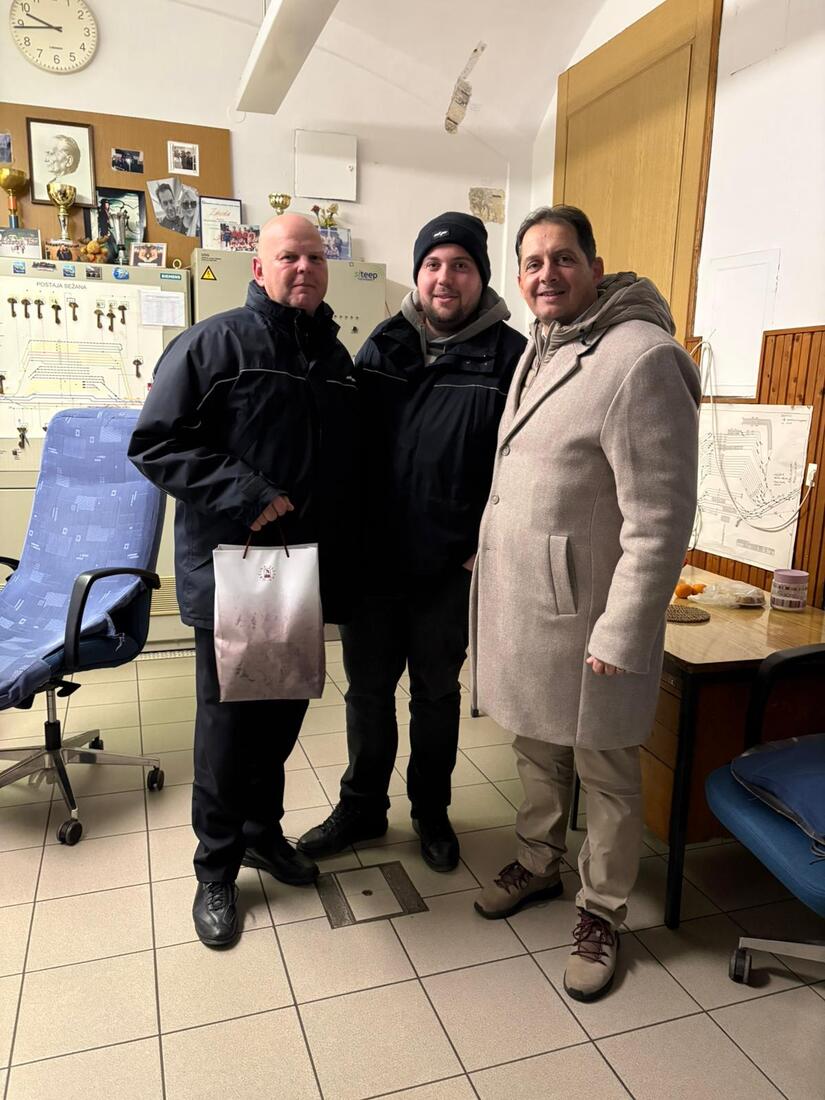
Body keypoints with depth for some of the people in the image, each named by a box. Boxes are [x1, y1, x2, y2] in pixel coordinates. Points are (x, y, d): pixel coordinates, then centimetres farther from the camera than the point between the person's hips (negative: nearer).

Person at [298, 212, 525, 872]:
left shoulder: (508, 355, -5)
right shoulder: (384, 347, 5)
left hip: (451, 569, -3)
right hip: (373, 560, 3)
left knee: (437, 693, 15)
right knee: (368, 690, 15)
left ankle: (432, 811, 36)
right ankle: (362, 808, 35)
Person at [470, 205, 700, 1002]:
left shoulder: (640, 359, -17)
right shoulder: (538, 352, 11)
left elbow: (659, 519, -20)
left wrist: (622, 634, -19)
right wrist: (489, 555, 16)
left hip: (586, 614, -8)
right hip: (520, 604, 8)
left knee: (604, 774, 10)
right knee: (536, 751, 23)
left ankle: (601, 914, 31)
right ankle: (538, 865, 44)